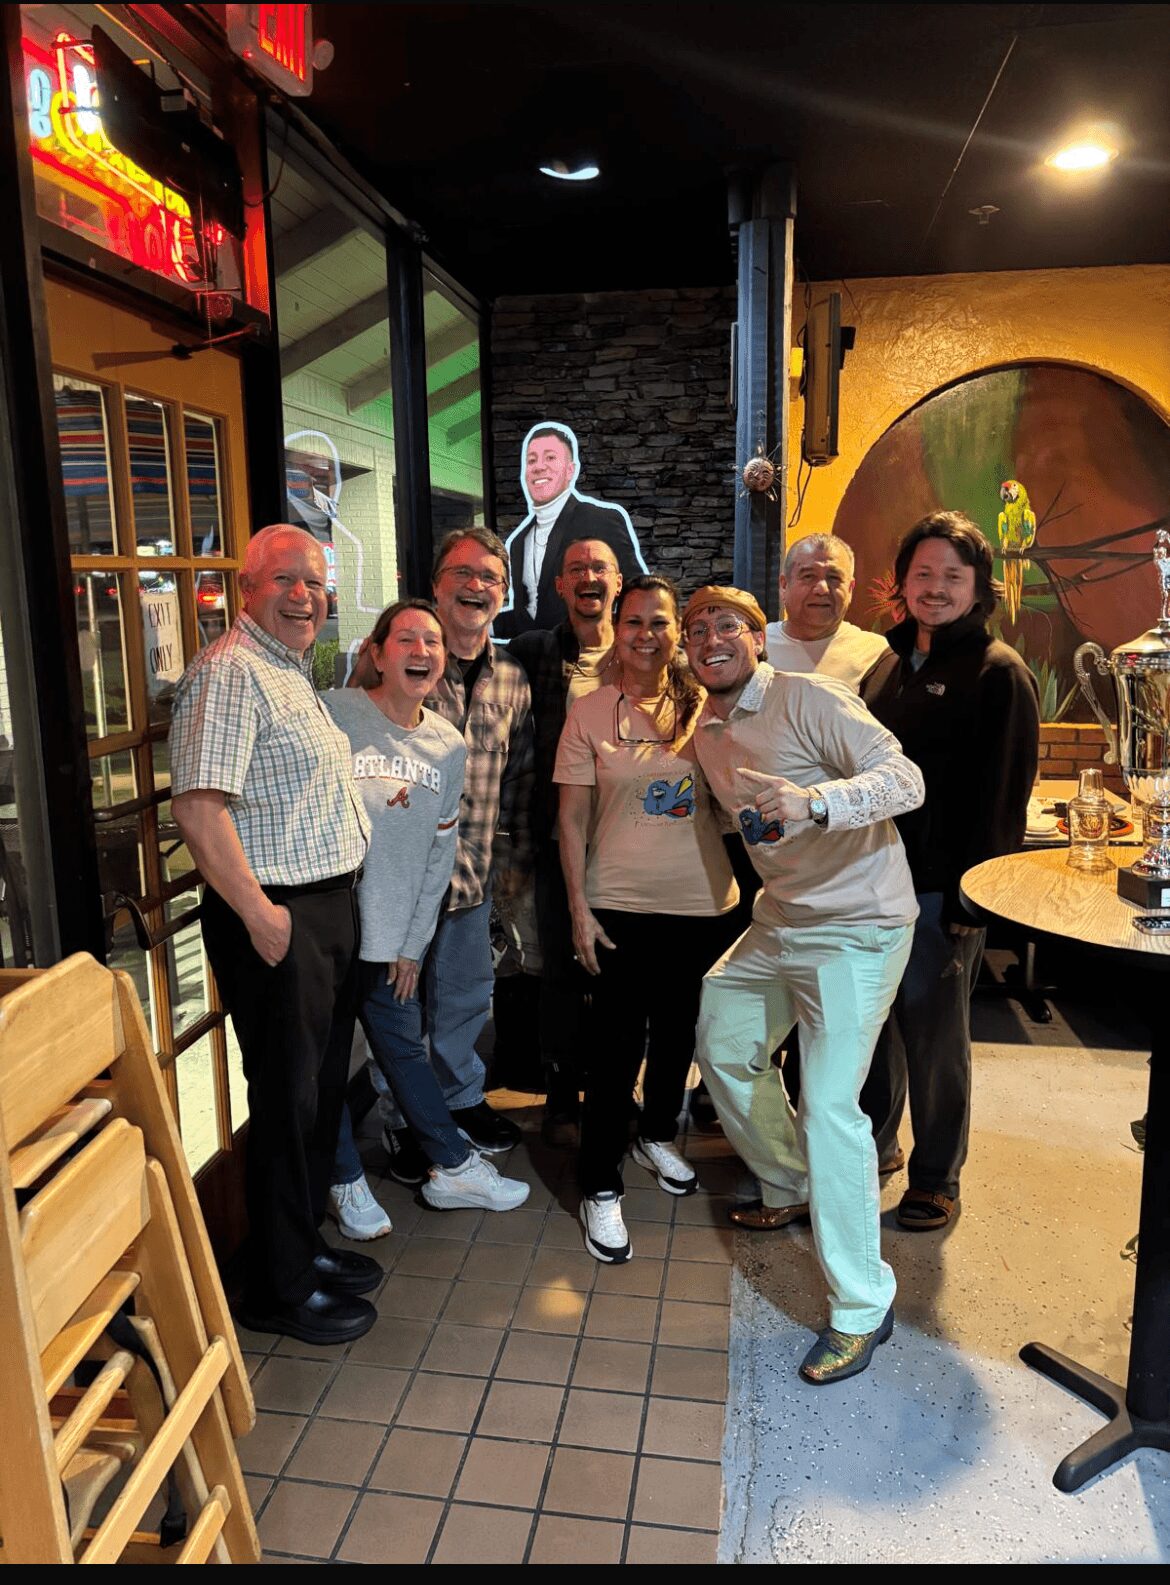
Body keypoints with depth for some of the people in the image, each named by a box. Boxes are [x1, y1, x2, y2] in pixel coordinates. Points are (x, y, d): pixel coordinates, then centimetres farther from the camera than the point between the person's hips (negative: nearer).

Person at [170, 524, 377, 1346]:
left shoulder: (293, 672, 16)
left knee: (323, 1090, 19)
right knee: (287, 1101, 3)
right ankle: (280, 1290, 21)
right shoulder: (229, 674, -16)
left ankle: (306, 1245, 37)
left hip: (332, 906, 10)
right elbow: (198, 807, -26)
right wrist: (260, 914, -23)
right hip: (278, 919, -10)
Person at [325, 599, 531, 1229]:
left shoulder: (449, 747, 5)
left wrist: (412, 945, 9)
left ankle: (452, 1168, 30)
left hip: (390, 938, 4)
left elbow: (439, 853, 9)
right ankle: (347, 1182, 28)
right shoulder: (331, 714, -11)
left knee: (406, 1051, 15)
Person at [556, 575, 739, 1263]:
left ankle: (658, 1135, 43)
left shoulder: (703, 707, 2)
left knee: (678, 1030, 18)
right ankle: (601, 1188, 15)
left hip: (702, 902, 3)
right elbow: (573, 819, -2)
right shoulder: (590, 714, -3)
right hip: (620, 905, -3)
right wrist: (579, 908, -7)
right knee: (617, 1044, 0)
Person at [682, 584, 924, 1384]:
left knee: (828, 1105, -14)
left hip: (858, 926, -9)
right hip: (780, 920, 9)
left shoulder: (808, 700, -17)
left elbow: (906, 779, -26)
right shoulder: (708, 732, 8)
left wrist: (814, 801, -40)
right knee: (724, 1044, 19)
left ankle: (862, 1308, 2)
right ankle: (792, 1190, 42)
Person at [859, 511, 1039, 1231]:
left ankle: (937, 1179, 25)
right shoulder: (892, 661, 12)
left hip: (940, 887, -6)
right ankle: (871, 1142, 37)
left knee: (934, 1036, 7)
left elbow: (1005, 795, -12)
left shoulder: (1000, 672, -8)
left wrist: (970, 898, -16)